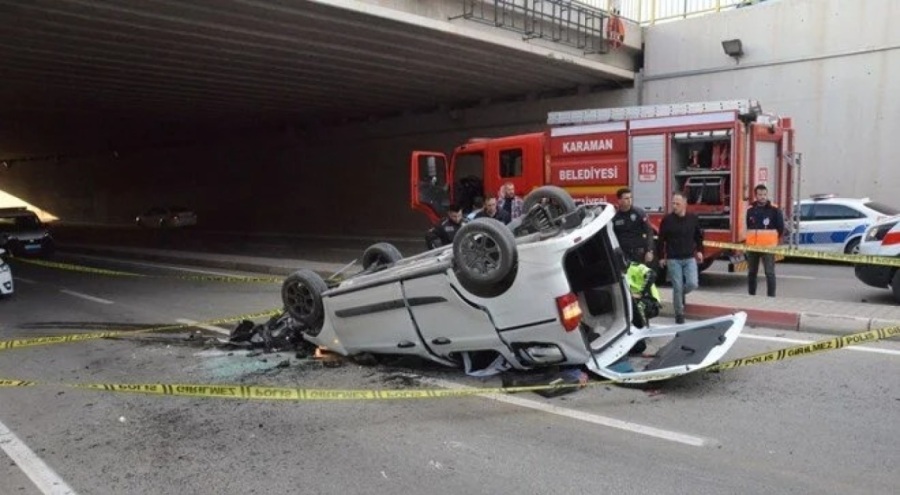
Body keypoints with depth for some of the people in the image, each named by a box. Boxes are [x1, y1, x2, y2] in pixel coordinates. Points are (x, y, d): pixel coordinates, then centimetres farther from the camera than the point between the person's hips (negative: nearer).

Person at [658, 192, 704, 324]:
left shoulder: (693, 218, 1)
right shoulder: (667, 220, -5)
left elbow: (699, 236, 16)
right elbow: (661, 239, 1)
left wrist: (699, 250, 9)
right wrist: (661, 257, 0)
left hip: (690, 258, 2)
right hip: (673, 259, -2)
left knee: (692, 283, -10)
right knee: (677, 287, -2)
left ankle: (681, 294, 24)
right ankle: (679, 314, 12)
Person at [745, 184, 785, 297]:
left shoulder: (774, 210, -4)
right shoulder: (750, 210, 6)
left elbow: (781, 228, 2)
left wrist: (773, 238, 6)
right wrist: (751, 238, 9)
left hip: (768, 246, -4)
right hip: (752, 246, 4)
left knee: (770, 273, -7)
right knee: (752, 272, 11)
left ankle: (771, 296, -2)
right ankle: (751, 295, 22)